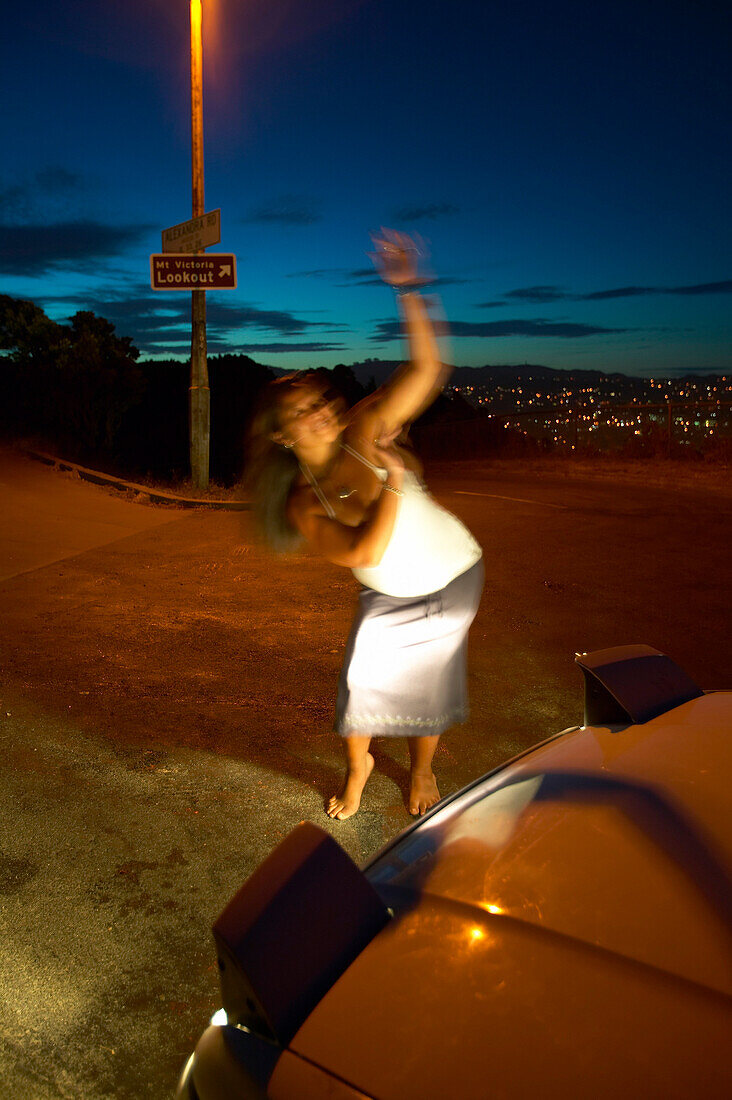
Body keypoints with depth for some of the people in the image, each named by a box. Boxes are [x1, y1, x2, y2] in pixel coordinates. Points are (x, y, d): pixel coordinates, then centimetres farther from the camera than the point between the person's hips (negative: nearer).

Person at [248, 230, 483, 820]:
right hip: (388, 597, 1)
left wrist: (408, 292, -37)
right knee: (361, 686, 1)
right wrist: (395, 478, -34)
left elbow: (427, 369, -29)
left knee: (431, 683, 10)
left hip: (453, 577, -1)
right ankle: (358, 767, 37)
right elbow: (364, 551, -33)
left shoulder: (365, 431, -20)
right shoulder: (303, 505, -17)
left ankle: (422, 768, 42)